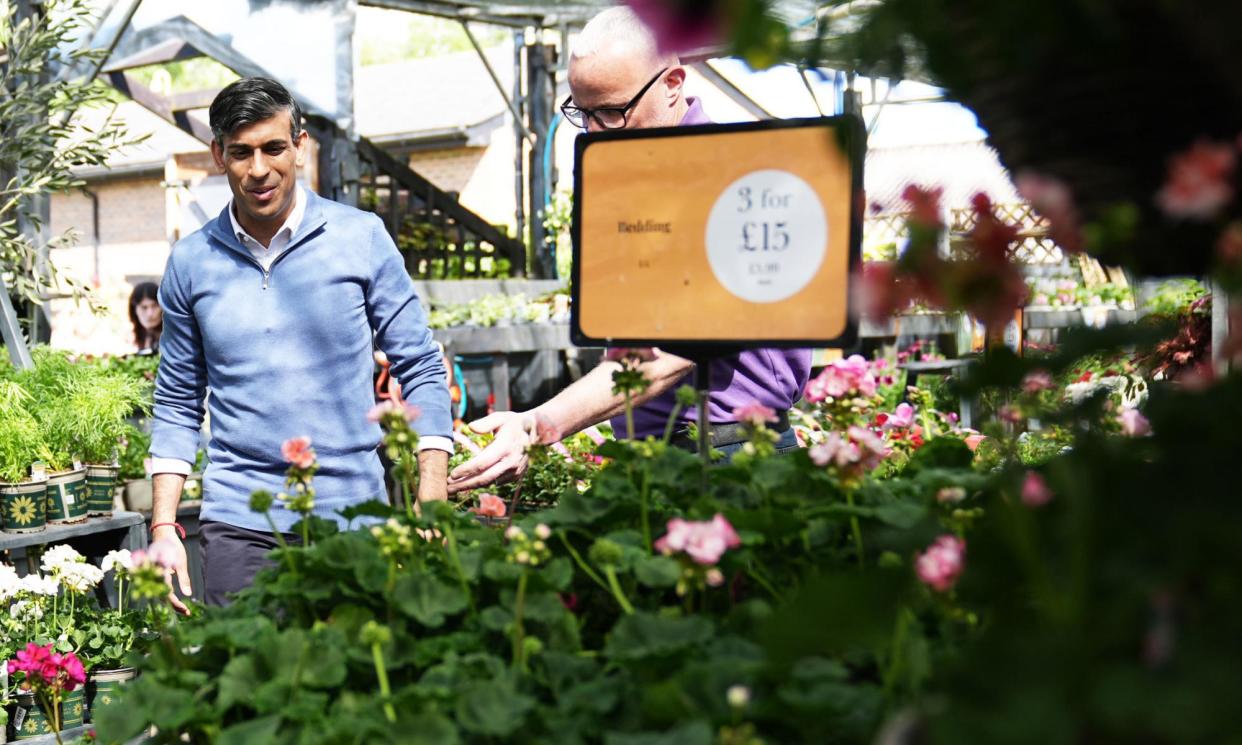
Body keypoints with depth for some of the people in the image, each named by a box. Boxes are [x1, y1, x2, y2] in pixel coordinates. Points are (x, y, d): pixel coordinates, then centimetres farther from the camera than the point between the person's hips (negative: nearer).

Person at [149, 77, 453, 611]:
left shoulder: (362, 238, 0)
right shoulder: (191, 262, 5)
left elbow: (421, 371, 2)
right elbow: (177, 406, 12)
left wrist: (432, 506, -6)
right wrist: (164, 527, 3)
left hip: (353, 514, -1)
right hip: (238, 523, 1)